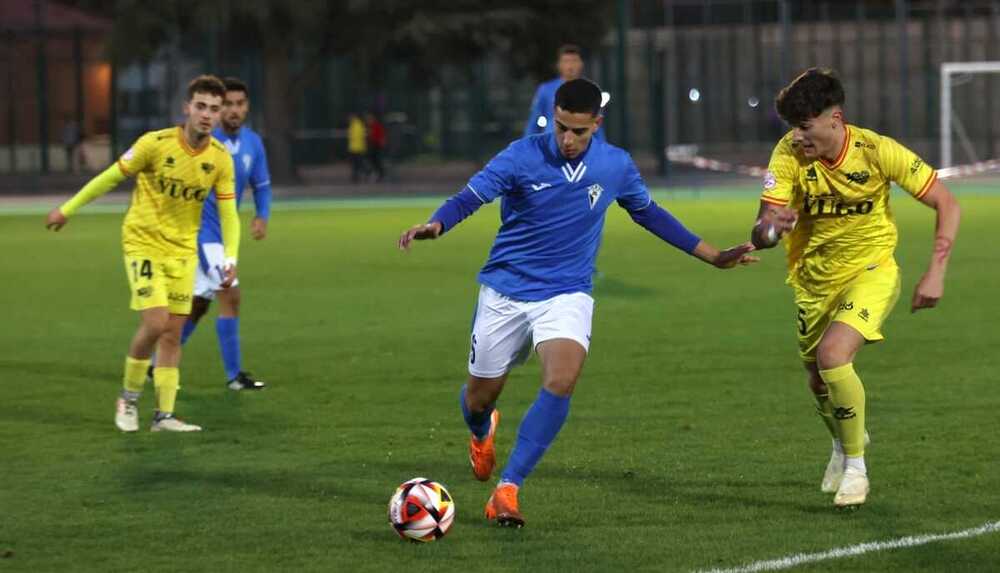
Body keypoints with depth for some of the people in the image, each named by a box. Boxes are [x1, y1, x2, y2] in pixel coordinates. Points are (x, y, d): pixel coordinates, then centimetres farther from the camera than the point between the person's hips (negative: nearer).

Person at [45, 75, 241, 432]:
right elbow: (111, 177, -5)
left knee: (173, 333, 2)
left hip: (183, 249, 4)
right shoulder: (155, 144, -17)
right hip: (143, 242, -4)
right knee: (156, 323, -15)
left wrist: (230, 259, -15)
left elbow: (228, 214, -1)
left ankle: (164, 415, 7)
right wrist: (68, 209, 2)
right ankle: (129, 397, 6)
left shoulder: (220, 158, -6)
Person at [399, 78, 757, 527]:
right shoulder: (522, 157, -13)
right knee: (479, 397, 10)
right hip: (506, 291, -1)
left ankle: (507, 488, -22)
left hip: (567, 293, 1)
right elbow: (468, 198, -19)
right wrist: (435, 225, -42)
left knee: (561, 380, -28)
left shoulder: (616, 166, -3)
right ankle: (482, 433, 51)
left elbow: (649, 214, 14)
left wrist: (714, 256, 17)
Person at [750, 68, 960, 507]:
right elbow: (760, 233, -24)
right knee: (819, 380, 15)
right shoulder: (789, 154, -17)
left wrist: (935, 273, -19)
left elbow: (946, 204, -12)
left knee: (832, 356, -26)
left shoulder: (876, 151, -22)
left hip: (870, 271, -4)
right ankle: (845, 440, 50)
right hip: (813, 280, 4)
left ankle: (854, 466, -8)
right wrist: (769, 228, -49)